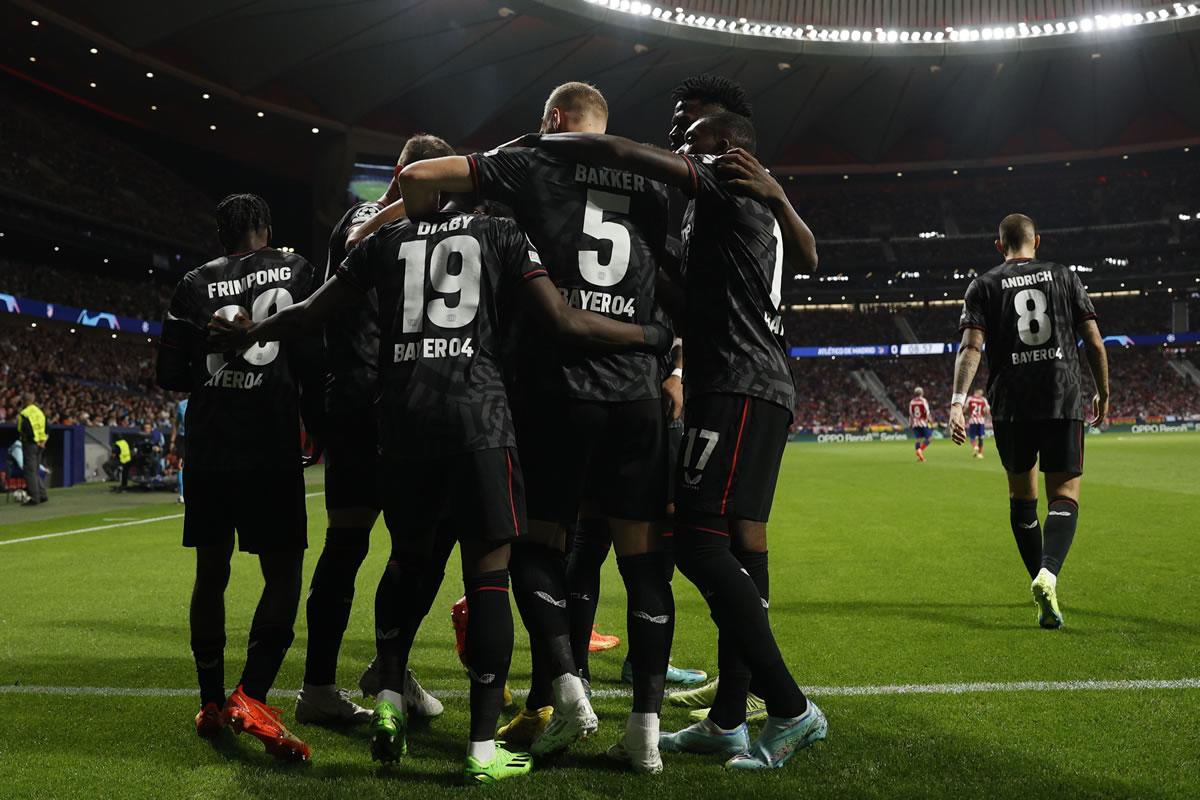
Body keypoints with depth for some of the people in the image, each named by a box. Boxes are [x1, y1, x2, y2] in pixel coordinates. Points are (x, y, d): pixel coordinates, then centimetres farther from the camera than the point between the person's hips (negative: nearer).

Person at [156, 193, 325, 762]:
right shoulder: (295, 272, 3)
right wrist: (318, 427, 7)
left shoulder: (196, 284, 8)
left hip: (208, 444, 3)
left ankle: (211, 704, 20)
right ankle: (251, 698, -15)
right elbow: (313, 359, -3)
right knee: (283, 570, 0)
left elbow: (171, 375, 6)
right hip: (271, 443, -3)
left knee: (211, 571, 12)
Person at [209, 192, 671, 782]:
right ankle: (484, 748, 1)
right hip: (478, 415, -3)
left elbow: (309, 314, 22)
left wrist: (250, 333, 38)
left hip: (404, 418, 3)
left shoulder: (385, 241, 17)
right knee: (488, 573, 0)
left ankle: (389, 698, 16)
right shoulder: (500, 234, 10)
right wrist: (658, 337, 10)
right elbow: (566, 323, 0)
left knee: (410, 560, 23)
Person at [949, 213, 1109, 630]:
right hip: (1063, 399, 0)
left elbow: (971, 347, -7)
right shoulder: (1064, 277, 11)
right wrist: (1103, 393, 20)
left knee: (1022, 495, 16)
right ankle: (1048, 575, -25)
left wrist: (957, 402, -14)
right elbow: (1094, 343, 7)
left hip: (1010, 405, 0)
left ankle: (1041, 581, 22)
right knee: (1064, 497, -1)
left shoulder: (984, 286, 7)